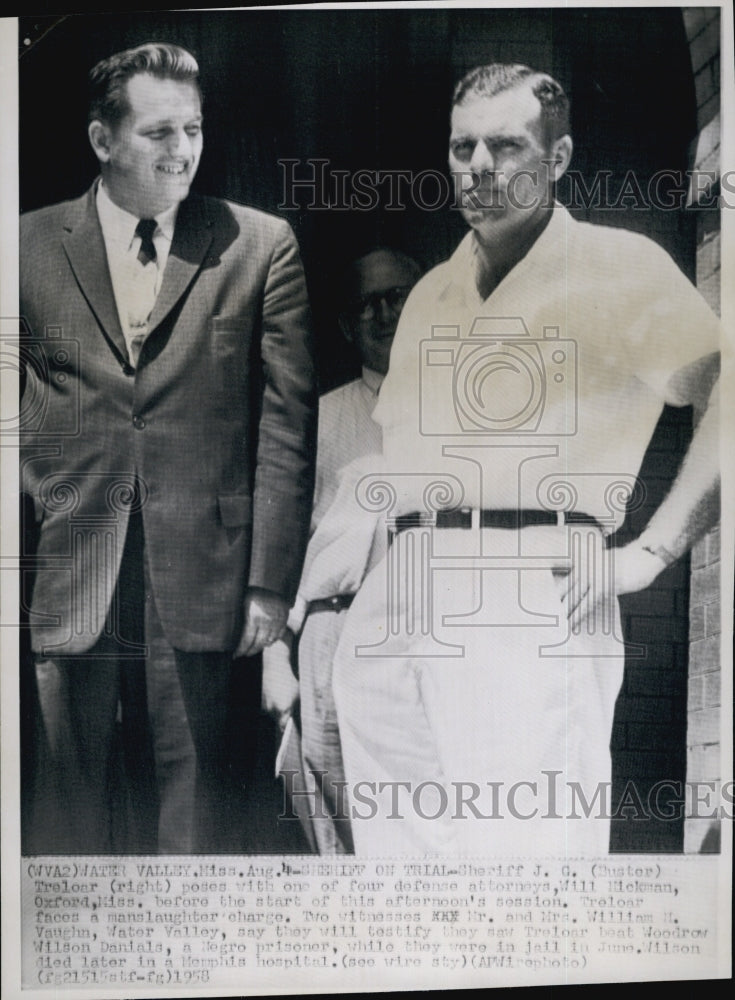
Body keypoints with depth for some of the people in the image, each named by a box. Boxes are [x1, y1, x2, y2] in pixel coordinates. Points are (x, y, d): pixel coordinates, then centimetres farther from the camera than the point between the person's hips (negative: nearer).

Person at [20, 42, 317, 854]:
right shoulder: (30, 246, 7)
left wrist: (270, 584, -4)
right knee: (65, 803, 12)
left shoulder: (260, 247, 2)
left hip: (199, 580, -1)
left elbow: (287, 424, -1)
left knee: (191, 799, 8)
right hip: (64, 578, 2)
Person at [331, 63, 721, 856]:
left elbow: (722, 397, -6)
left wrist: (648, 554, -11)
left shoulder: (617, 264, 3)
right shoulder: (430, 293, 23)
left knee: (525, 840, -7)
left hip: (531, 594, -6)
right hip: (395, 603, 7)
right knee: (396, 839, 11)